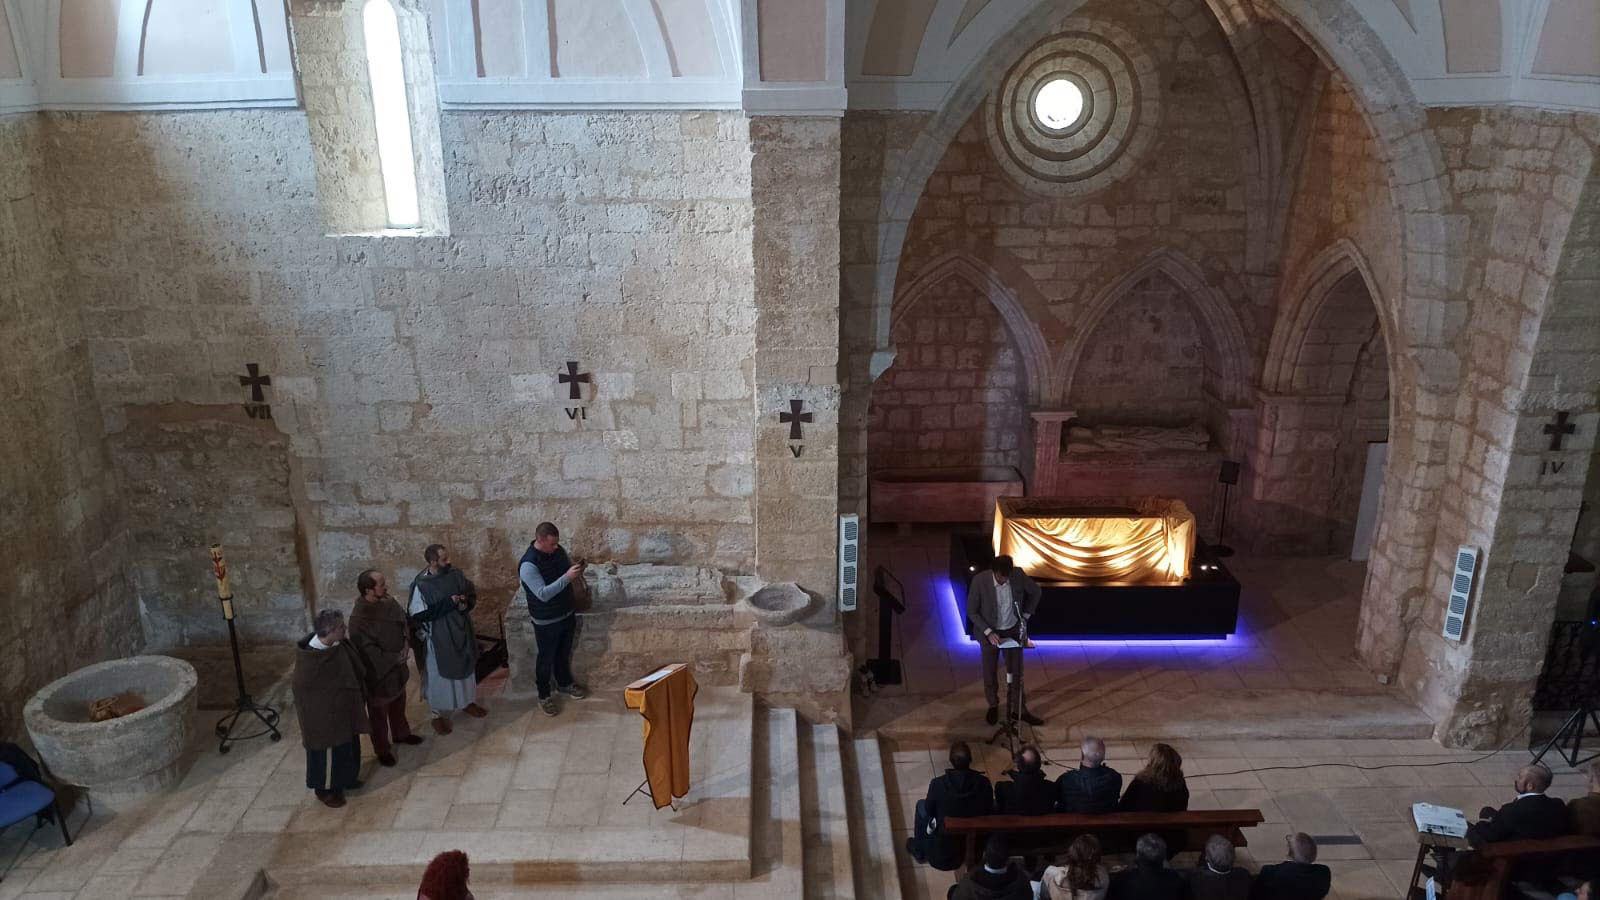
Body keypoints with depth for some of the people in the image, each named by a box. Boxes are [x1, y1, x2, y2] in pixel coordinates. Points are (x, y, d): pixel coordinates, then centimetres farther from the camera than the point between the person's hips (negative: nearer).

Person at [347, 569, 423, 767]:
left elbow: (404, 623, 5)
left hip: (397, 667, 7)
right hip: (377, 673, -7)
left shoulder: (388, 601, -9)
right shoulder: (359, 619, -30)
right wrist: (395, 658, -22)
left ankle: (401, 734, 50)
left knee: (398, 704, 27)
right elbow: (367, 652, -26)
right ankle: (382, 750, 33)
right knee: (379, 713, 15)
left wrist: (406, 645, -11)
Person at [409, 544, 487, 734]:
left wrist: (466, 603, -16)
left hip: (461, 633, 5)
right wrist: (448, 603, -25)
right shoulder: (421, 585, -21)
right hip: (438, 638, -5)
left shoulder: (456, 573, -5)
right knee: (439, 676, 9)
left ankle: (468, 702, 43)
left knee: (466, 669, 21)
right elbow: (418, 615, -23)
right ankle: (437, 714, 27)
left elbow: (472, 593, 8)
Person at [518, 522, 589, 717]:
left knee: (564, 653, 25)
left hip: (567, 614, 7)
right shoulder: (528, 565, -28)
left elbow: (569, 567, 12)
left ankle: (565, 683, 47)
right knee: (545, 659, 12)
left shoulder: (558, 550, -6)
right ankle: (544, 696, 31)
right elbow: (543, 594, -32)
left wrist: (577, 570, -13)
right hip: (546, 622, -6)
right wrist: (567, 577, -37)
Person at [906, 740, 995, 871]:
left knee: (921, 805, 20)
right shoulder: (984, 783, -18)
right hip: (975, 843, 2)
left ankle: (919, 849, 35)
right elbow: (988, 811, -2)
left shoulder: (938, 783, -23)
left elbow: (929, 811, -6)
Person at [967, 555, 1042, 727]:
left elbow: (1035, 591, 2)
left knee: (1016, 672, 8)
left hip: (1013, 630, 2)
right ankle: (993, 706, 34)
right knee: (990, 673, 11)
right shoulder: (979, 581, -26)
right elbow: (972, 612, -15)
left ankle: (1018, 710, 22)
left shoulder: (1018, 574, -19)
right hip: (989, 632, -2)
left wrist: (1026, 615, 0)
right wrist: (988, 632, -23)